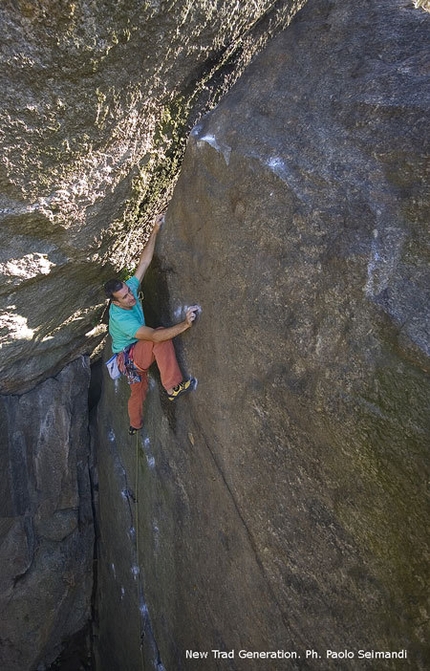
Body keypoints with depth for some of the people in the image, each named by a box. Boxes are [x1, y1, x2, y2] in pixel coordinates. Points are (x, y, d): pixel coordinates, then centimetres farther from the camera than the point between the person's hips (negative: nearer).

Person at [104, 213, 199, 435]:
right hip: (128, 357, -9)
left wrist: (155, 231, -18)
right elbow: (154, 336, -44)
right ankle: (173, 387, -32)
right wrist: (185, 324, -53)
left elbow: (144, 262, -12)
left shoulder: (129, 288, -13)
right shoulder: (121, 318, -35)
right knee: (161, 338, -33)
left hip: (136, 351, 9)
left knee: (138, 390, 25)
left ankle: (135, 425, 48)